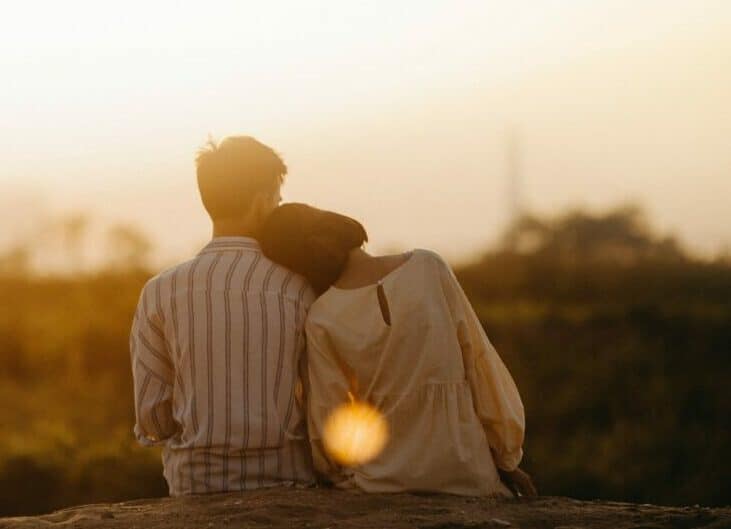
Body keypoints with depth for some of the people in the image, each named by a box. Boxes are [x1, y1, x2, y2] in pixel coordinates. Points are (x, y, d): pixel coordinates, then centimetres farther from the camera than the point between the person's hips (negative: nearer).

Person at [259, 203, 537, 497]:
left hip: (386, 481, 0)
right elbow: (479, 364, 0)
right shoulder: (428, 266, -5)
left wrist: (339, 474, 19)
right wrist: (508, 458, 9)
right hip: (466, 471, 1)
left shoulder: (322, 320, -7)